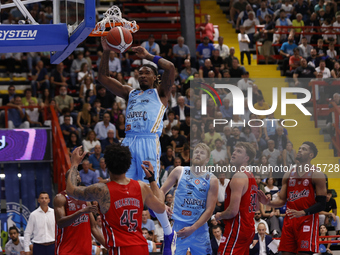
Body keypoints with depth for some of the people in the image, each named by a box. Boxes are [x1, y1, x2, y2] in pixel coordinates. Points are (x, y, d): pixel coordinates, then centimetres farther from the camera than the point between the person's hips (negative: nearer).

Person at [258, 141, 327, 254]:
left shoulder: (317, 174, -3)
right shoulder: (288, 174, 14)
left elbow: (321, 204, -8)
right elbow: (282, 200, 15)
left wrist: (302, 213, -23)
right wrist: (268, 202, -7)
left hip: (307, 220, -5)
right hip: (289, 221, 5)